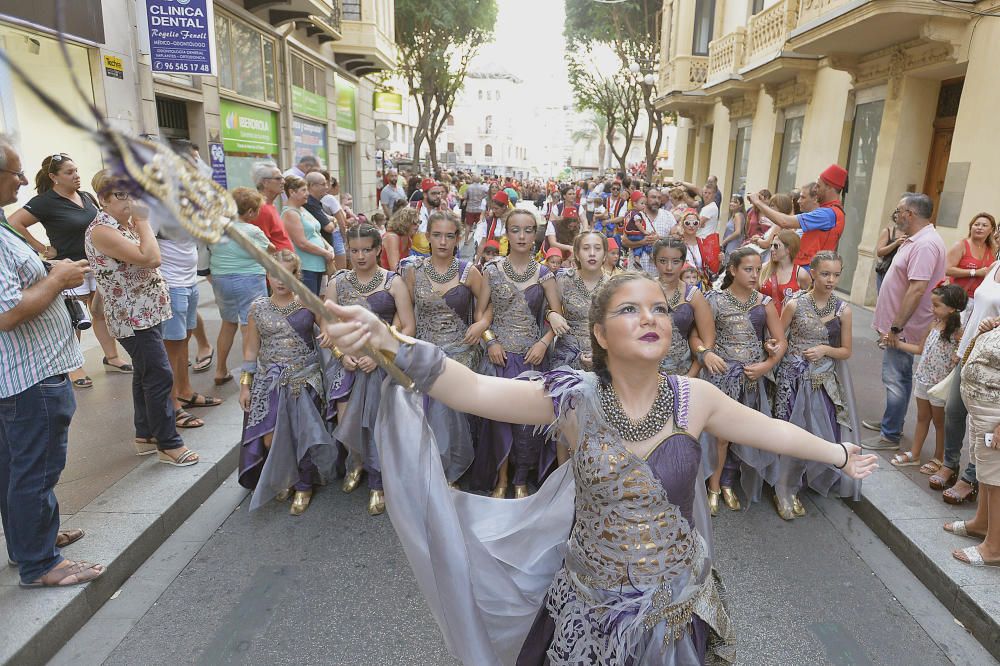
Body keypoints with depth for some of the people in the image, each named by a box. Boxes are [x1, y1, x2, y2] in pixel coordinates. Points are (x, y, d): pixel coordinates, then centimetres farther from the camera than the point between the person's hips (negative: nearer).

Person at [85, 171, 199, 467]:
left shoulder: (125, 224, 11)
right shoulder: (101, 230, -18)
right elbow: (150, 258, -28)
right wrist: (143, 220, -19)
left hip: (144, 313, 10)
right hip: (134, 317, -10)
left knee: (145, 375, 17)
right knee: (160, 377, -8)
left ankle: (146, 435, 29)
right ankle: (169, 444, 2)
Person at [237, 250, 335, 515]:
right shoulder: (258, 308, 3)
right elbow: (251, 350, 7)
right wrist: (245, 385, 6)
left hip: (304, 380, -1)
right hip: (269, 381, 2)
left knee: (304, 434, 0)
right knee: (270, 438, -3)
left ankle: (303, 486, 22)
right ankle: (284, 478, 26)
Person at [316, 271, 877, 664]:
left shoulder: (695, 399, -11)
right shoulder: (576, 399, -18)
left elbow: (771, 430, 4)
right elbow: (473, 390, -26)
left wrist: (839, 455, 15)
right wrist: (389, 342, -38)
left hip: (677, 607, 2)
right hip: (590, 608, -1)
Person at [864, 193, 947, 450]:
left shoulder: (925, 244, -21)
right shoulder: (914, 240, 12)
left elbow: (917, 289, -28)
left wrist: (896, 327, -25)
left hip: (904, 328, -10)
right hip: (898, 325, 10)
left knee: (896, 379, -3)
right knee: (896, 377, 19)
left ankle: (890, 436, 5)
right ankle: (892, 422, 32)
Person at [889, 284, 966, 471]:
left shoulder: (958, 332, -18)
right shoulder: (934, 324, 2)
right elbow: (921, 349, 12)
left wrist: (958, 359, -34)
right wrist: (897, 343, 9)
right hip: (923, 379, 6)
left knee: (940, 422, 12)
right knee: (922, 418, 17)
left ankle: (938, 458, 28)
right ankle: (914, 454, 28)